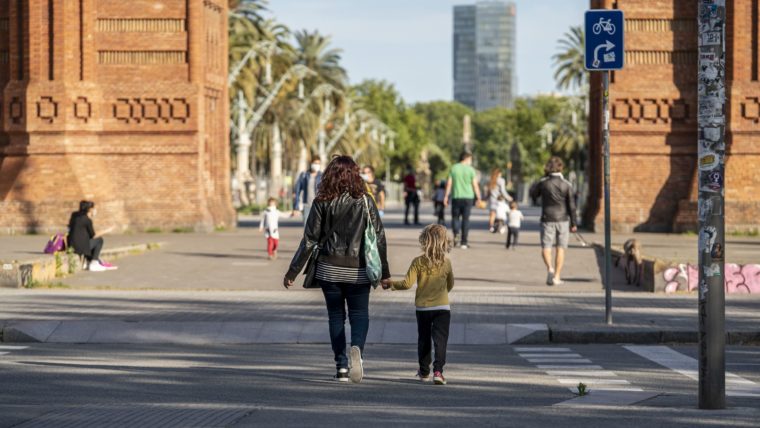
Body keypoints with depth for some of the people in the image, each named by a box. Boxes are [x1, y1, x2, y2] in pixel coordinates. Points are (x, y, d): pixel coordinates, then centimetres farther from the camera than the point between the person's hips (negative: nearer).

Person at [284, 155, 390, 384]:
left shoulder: (322, 202, -4)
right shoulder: (365, 202, -3)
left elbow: (310, 239, -4)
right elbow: (379, 237, -2)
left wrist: (293, 271, 3)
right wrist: (384, 272, 6)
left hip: (329, 269, 0)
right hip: (357, 270, 0)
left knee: (336, 315, 12)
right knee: (359, 314, 9)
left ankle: (342, 366, 7)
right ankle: (357, 348, -20)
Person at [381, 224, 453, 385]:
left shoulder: (418, 262, -9)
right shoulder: (446, 262, -4)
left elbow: (408, 283, -13)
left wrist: (391, 284, 2)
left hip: (422, 307, 1)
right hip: (442, 307, -1)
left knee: (423, 339, 16)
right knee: (440, 339, -4)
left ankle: (424, 371, 26)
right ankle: (438, 370, -19)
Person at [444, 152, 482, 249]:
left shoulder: (453, 168, 2)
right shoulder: (470, 170, -3)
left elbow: (449, 183, -1)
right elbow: (475, 185, -4)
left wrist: (446, 196, 3)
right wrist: (478, 198, 4)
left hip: (456, 197, 1)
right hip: (468, 197, -1)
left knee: (455, 217, 12)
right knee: (465, 219, 4)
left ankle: (456, 234, -15)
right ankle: (463, 242, 3)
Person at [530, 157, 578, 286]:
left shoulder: (543, 183, -6)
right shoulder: (566, 184, -5)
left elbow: (533, 194, 12)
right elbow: (571, 205, -4)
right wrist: (574, 223, 3)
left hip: (547, 219, -1)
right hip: (563, 220, 1)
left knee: (546, 248, 3)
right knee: (560, 248, 9)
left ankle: (550, 268, -25)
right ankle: (557, 277, 7)